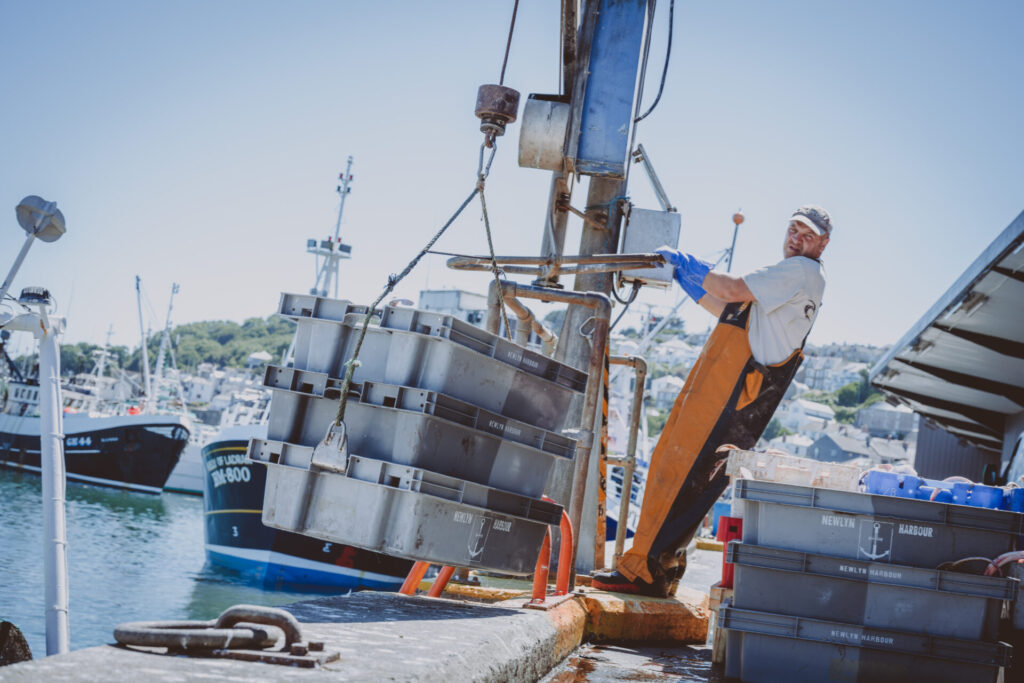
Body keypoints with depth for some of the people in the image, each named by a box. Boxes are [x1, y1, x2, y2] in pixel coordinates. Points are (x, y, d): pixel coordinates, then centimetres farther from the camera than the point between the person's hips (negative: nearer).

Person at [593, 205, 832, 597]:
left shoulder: (802, 271, -5)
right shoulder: (788, 278, 26)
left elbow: (733, 290, -14)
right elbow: (730, 309, 28)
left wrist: (688, 264, 0)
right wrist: (682, 275, 20)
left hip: (733, 388, -10)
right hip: (724, 384, 10)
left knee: (681, 469, -13)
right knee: (672, 463, 11)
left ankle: (643, 570, -12)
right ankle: (663, 565, 15)